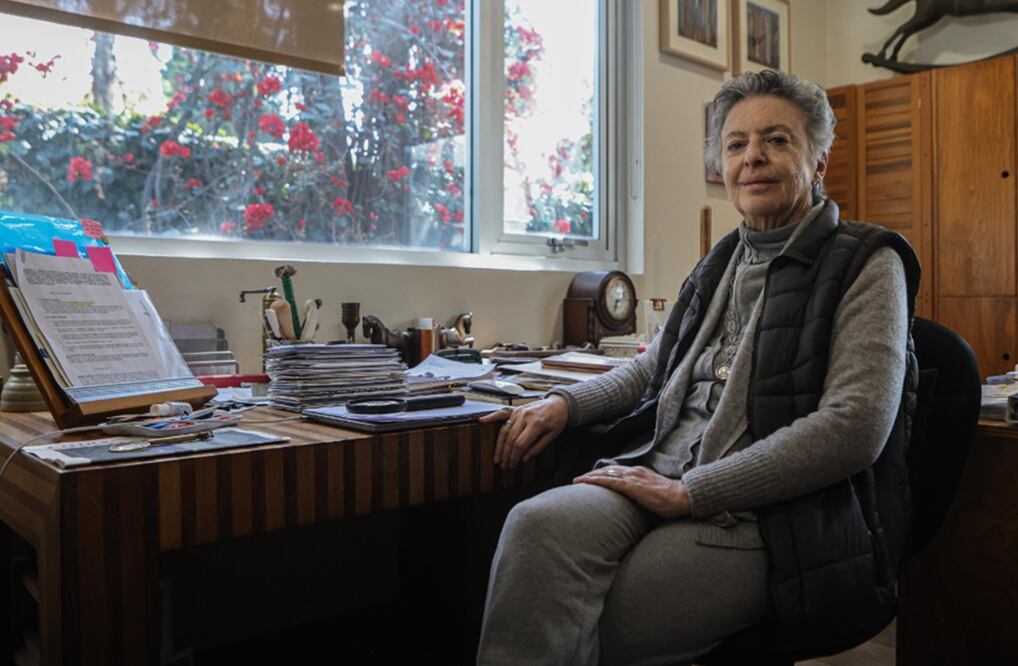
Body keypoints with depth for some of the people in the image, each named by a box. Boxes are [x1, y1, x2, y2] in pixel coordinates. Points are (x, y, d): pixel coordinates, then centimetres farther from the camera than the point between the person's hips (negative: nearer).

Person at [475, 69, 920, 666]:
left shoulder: (867, 264, 0)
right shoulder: (722, 263, 20)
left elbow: (854, 428, -13)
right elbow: (655, 367, 29)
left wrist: (689, 491, -16)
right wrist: (566, 402, 8)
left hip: (777, 519, -5)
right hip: (663, 480, 5)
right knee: (539, 524, -28)